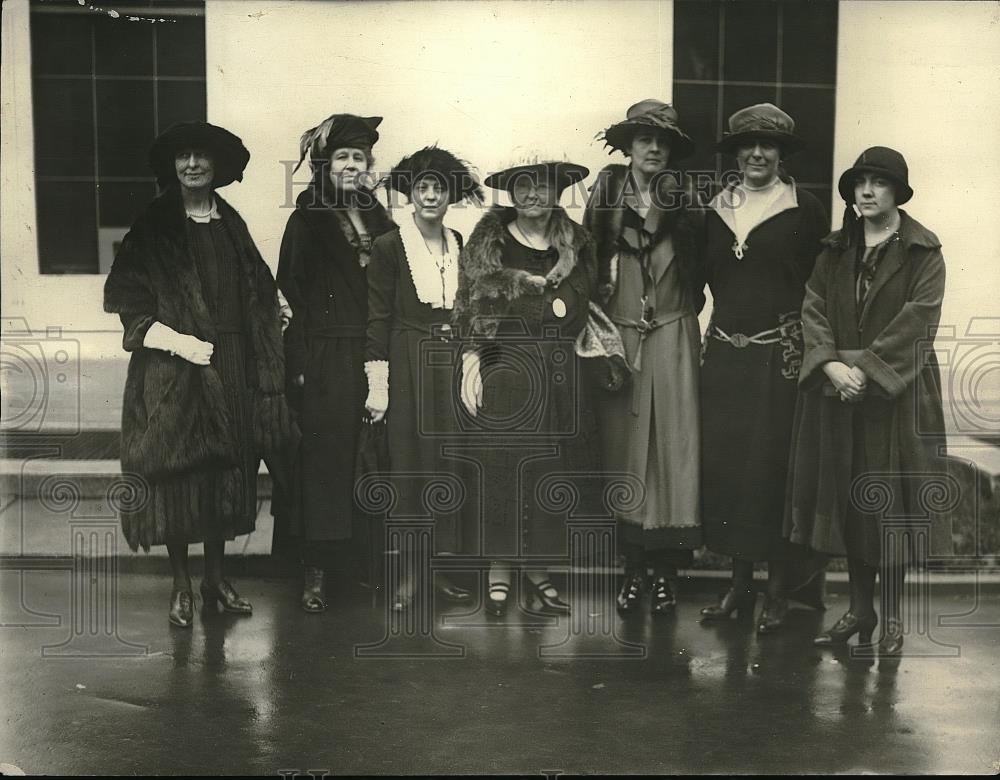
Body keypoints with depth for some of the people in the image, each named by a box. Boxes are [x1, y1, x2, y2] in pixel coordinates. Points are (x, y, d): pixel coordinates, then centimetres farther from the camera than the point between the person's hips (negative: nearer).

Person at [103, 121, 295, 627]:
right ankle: (181, 585, 15)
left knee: (225, 471, 9)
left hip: (230, 369, 4)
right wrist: (177, 340, -18)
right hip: (171, 375, -4)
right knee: (178, 476, 1)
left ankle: (216, 577, 23)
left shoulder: (231, 225, 9)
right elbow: (129, 301, -6)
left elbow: (258, 300, 11)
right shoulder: (153, 229, -3)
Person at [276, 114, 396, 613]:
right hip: (325, 360, -4)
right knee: (325, 458, -4)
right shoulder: (307, 220, 0)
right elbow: (290, 292, -4)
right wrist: (300, 364, -11)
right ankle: (316, 572, 2)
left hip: (371, 356, 4)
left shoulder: (378, 218, 13)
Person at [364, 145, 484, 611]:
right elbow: (378, 318, -6)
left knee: (452, 462, 5)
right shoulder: (388, 247, -3)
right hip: (408, 365, -4)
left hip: (453, 362, 4)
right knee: (410, 465, -1)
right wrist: (377, 384, -10)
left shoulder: (459, 246, 10)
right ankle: (409, 572, 8)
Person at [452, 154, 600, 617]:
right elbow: (470, 310, -2)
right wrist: (471, 360, -8)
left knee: (552, 473, 6)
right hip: (505, 374, -3)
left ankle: (538, 571, 18)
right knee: (502, 471, -1)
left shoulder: (575, 247, 10)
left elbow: (582, 310, 15)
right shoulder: (489, 244, 0)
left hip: (559, 377, 3)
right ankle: (498, 574, 11)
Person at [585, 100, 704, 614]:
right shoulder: (608, 190, 3)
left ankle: (667, 570, 6)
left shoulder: (681, 199, 6)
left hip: (672, 337, 0)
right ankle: (634, 567, 12)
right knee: (623, 448, 3)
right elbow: (587, 254, -1)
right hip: (619, 335, 0)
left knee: (673, 447, -2)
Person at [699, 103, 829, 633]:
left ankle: (778, 590, 9)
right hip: (723, 352, 4)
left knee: (772, 465, -3)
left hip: (780, 355, -4)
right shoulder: (717, 210, 12)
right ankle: (739, 583, 17)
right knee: (722, 462, 5)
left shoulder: (805, 210, -2)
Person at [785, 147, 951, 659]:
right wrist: (831, 365, -14)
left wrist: (865, 367, -20)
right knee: (847, 497, 8)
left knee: (890, 499, 0)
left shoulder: (923, 254, -2)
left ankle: (892, 616, 12)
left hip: (897, 391, -4)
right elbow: (813, 308, 2)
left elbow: (917, 319, -13)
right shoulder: (835, 250, 11)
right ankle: (859, 608, 20)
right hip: (838, 390, 4)